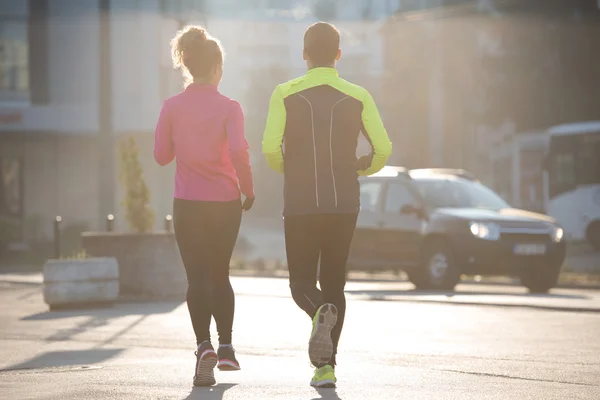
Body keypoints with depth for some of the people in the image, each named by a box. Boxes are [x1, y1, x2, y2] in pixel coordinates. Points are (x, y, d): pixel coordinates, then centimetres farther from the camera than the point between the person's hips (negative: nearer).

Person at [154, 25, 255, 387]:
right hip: (225, 203, 0)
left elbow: (161, 155, 3)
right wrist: (248, 190, -3)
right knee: (220, 274, 17)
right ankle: (226, 347, 19)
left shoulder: (172, 107, -2)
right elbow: (239, 151, -17)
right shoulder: (229, 108, -7)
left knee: (197, 277, 0)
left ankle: (204, 346, -19)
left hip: (188, 204, 0)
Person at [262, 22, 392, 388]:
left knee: (302, 282, 7)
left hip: (301, 203, -1)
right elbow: (383, 150, -5)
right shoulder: (358, 97, 2)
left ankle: (321, 312, -29)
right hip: (345, 203, 1)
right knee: (334, 282, 12)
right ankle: (326, 365, 5)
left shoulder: (286, 94, -1)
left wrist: (288, 171, 10)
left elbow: (270, 147, -12)